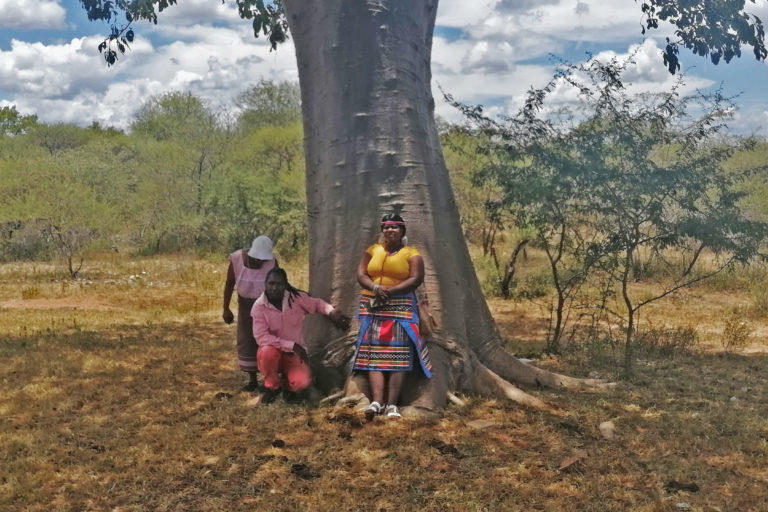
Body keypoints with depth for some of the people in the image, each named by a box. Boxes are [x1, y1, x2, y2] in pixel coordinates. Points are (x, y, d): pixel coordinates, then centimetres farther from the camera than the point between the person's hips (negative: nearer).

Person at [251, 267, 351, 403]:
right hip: (274, 349, -1)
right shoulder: (259, 306, -16)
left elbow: (317, 303, 5)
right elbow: (261, 337, -22)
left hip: (295, 353, 1)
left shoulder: (296, 297, -11)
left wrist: (332, 311, -17)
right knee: (267, 353, -37)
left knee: (302, 382, -27)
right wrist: (292, 345, -27)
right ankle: (272, 386, -5)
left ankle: (286, 383, 13)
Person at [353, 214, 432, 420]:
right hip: (373, 308, 3)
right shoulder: (372, 250, 14)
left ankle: (392, 405, -8)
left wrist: (390, 291, -18)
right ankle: (377, 402, -12)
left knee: (398, 357, -8)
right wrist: (375, 288, -14)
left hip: (400, 309, -3)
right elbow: (361, 275, 6)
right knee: (374, 355, -6)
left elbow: (416, 279, -8)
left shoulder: (411, 254, 4)